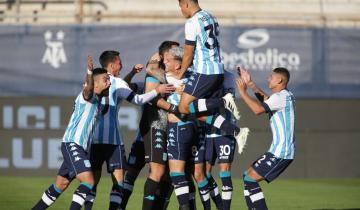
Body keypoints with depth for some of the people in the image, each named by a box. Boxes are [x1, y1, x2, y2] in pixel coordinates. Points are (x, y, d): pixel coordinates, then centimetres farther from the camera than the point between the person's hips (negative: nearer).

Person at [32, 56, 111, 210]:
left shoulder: (98, 102, 15)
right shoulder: (88, 96, -12)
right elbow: (88, 88, -37)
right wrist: (89, 72, -59)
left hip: (80, 148, 10)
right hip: (72, 144, -10)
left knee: (60, 185, 15)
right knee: (88, 181, -22)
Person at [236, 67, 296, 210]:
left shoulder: (281, 96, -14)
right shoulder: (286, 95, 16)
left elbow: (258, 109, -26)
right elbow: (266, 100, 35)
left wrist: (243, 92, -16)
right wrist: (250, 84, 30)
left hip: (280, 152, -10)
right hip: (281, 151, 10)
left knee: (250, 179, -11)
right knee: (248, 176, 16)